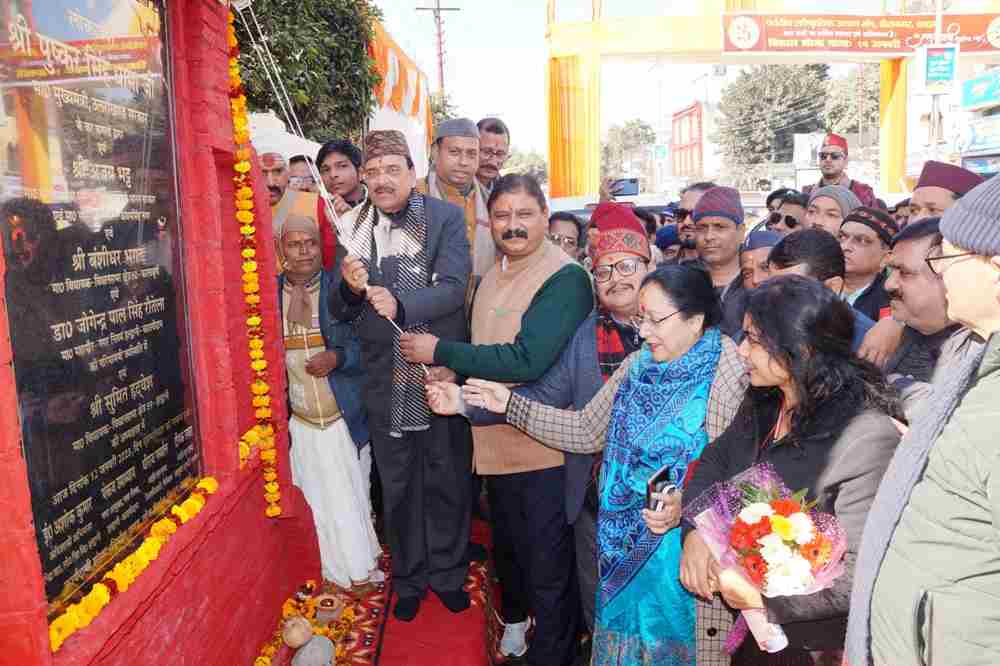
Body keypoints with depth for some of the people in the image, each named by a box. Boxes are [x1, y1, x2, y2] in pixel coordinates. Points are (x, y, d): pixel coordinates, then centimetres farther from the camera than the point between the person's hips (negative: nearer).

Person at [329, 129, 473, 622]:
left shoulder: (446, 217, -7)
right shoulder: (355, 228, 0)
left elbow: (453, 288, -19)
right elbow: (338, 312, 3)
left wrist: (400, 302, -36)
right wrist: (349, 286, -20)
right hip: (386, 383, 2)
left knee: (447, 483, 14)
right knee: (398, 488, 17)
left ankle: (447, 573, 37)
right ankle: (408, 578, 38)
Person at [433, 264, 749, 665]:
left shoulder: (729, 374, -17)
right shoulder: (639, 365, 2)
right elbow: (585, 432, 3)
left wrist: (686, 507, -32)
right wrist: (509, 404, -2)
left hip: (681, 551, -6)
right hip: (627, 545, 6)